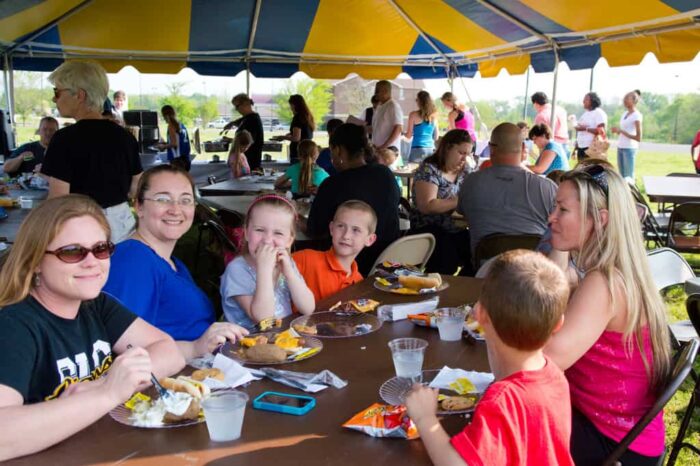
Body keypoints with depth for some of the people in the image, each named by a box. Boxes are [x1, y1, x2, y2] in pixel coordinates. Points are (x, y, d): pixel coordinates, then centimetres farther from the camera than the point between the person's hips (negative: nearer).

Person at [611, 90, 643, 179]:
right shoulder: (624, 114, 13)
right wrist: (616, 130, -1)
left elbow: (638, 138, -14)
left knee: (628, 177, -6)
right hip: (620, 147, 8)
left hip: (629, 149, -8)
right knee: (622, 176, 9)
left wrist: (621, 131, -18)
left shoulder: (637, 116, -9)